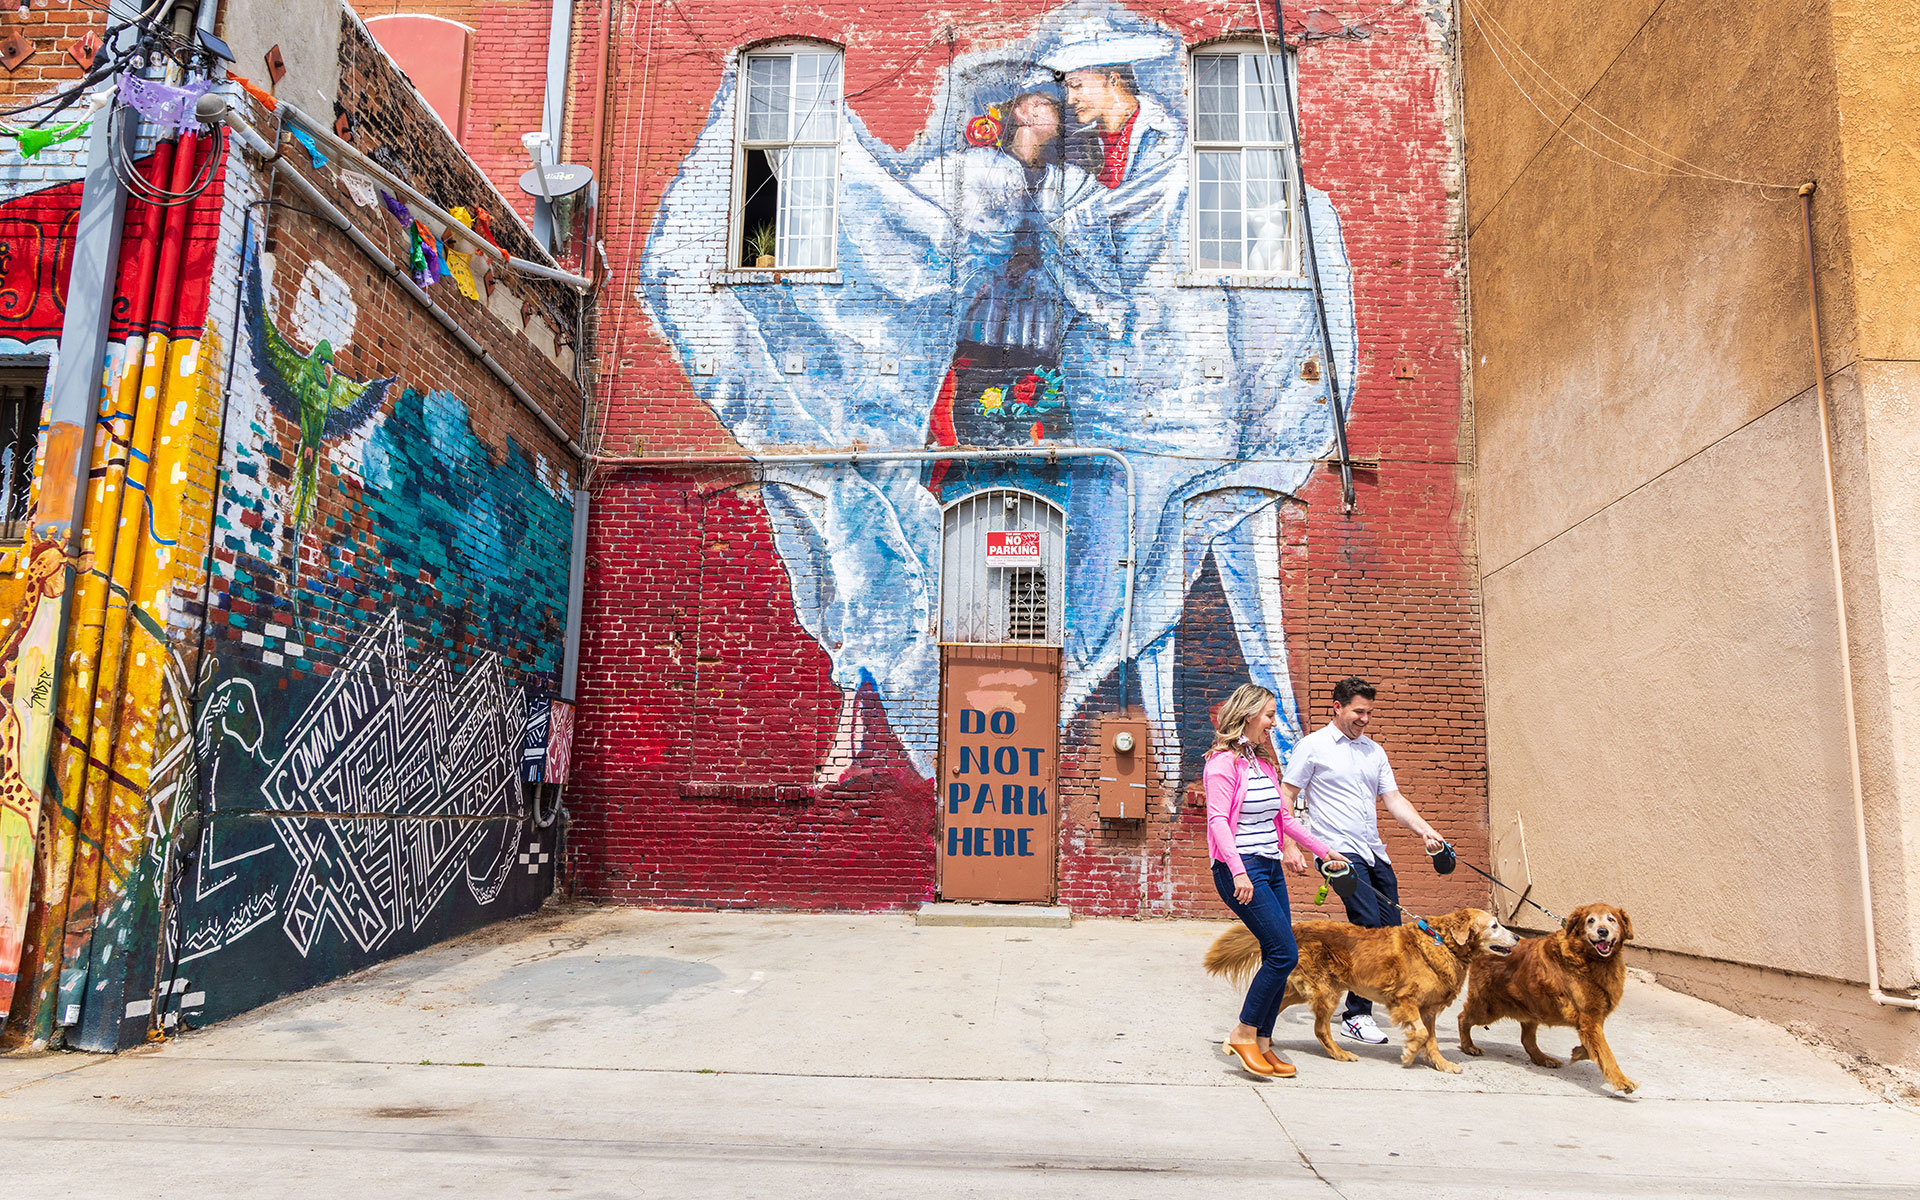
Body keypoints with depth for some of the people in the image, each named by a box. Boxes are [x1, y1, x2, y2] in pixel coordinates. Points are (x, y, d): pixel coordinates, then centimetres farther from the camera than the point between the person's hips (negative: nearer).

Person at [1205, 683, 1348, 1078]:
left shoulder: (1264, 761, 16)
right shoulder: (1224, 761, -10)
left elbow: (1283, 817, 24)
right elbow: (1218, 820, -19)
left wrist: (1324, 851, 25)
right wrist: (1238, 871, -29)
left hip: (1271, 868, 9)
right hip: (1241, 870, -8)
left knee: (1279, 957, 5)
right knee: (1284, 952, -13)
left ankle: (1262, 1043, 15)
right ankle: (1243, 1034, 0)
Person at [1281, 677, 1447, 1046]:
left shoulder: (1374, 750, 16)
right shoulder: (1313, 746, -3)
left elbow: (1394, 799, 14)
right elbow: (1286, 797, -2)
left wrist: (1427, 831, -1)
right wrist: (1290, 846, -10)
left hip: (1375, 852, 7)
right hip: (1339, 849, -7)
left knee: (1390, 926, 4)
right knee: (1370, 925, -15)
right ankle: (1355, 1016, -5)